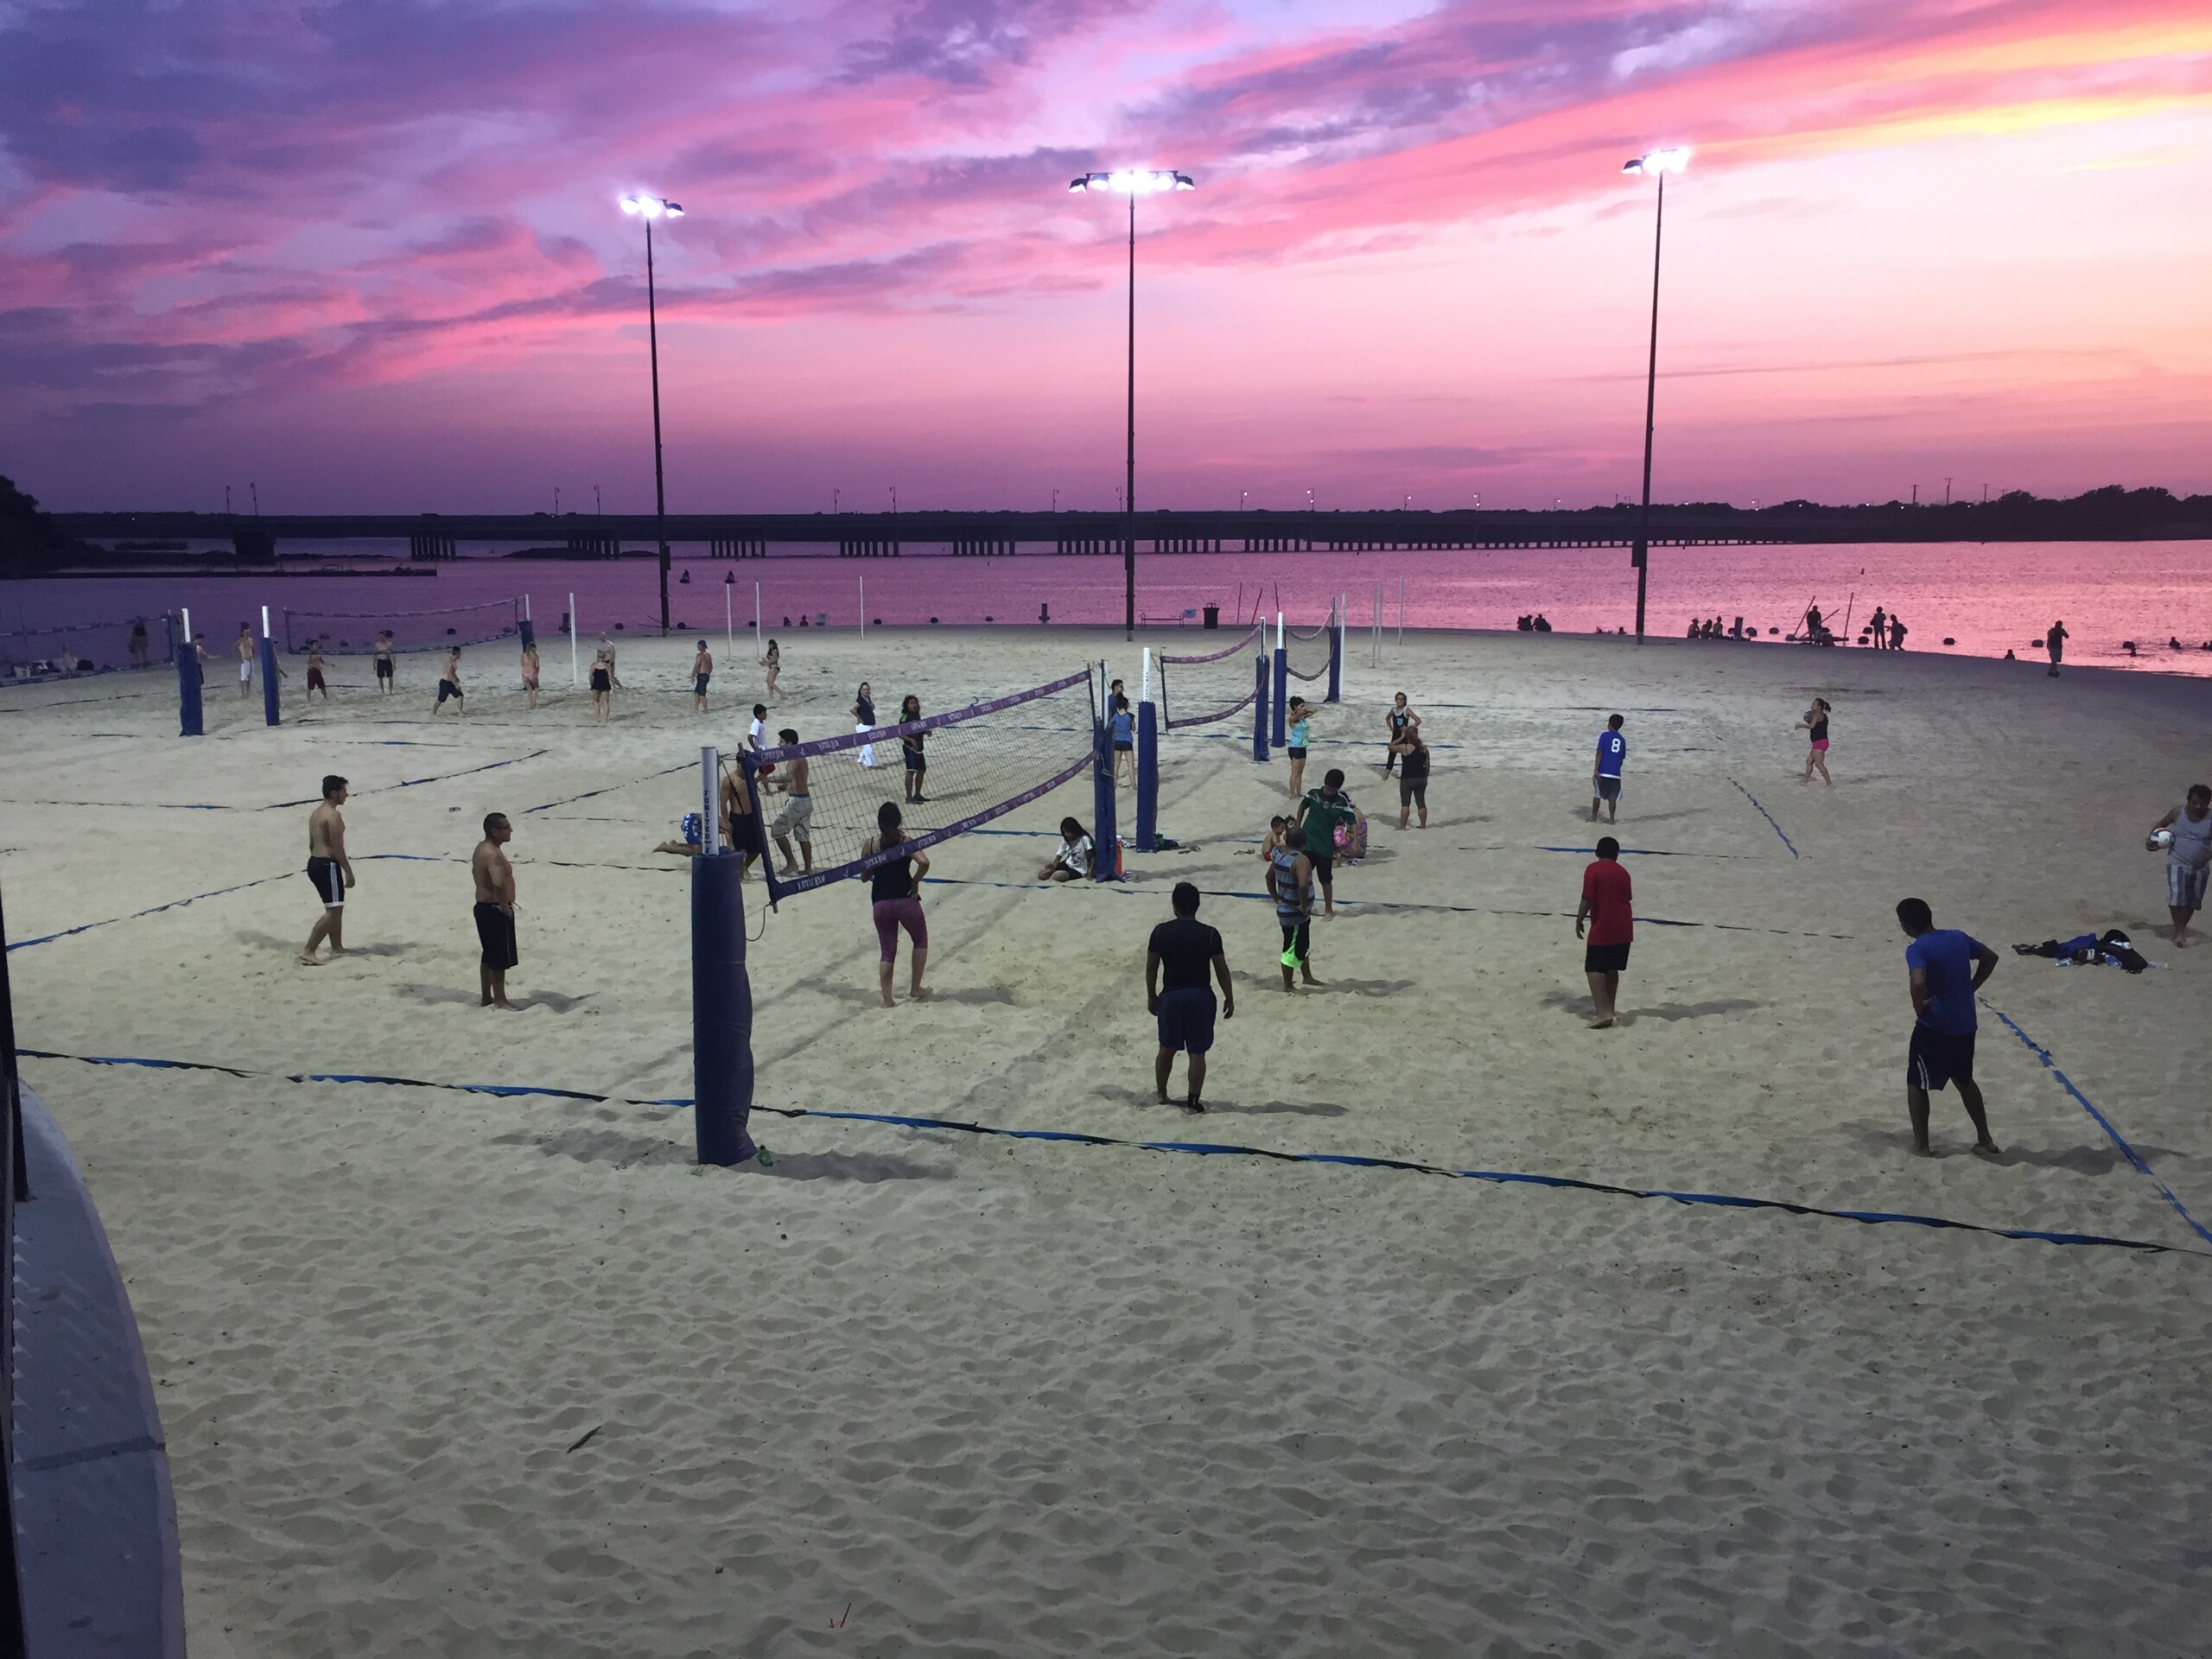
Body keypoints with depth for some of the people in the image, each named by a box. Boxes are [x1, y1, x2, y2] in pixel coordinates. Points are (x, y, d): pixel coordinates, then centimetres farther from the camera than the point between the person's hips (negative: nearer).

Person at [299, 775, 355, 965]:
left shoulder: (316, 813, 15)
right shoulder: (333, 815, -15)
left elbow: (312, 844, 19)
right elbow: (337, 847, -19)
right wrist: (348, 871, -16)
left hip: (314, 862, 10)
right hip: (328, 865, -10)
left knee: (335, 908, 19)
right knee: (333, 911, -8)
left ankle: (337, 949, 25)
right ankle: (308, 952, -13)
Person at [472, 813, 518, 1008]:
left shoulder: (481, 848, 10)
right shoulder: (494, 854, -23)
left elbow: (476, 871, 27)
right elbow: (499, 884, -39)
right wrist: (505, 907, -24)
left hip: (483, 907, 10)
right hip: (496, 910, -10)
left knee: (489, 956, 18)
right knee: (500, 959, 0)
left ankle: (486, 998, 27)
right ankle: (500, 1000, 8)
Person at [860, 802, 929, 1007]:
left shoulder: (869, 845, 0)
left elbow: (865, 876, 7)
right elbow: (924, 862, -23)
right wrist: (915, 882, -8)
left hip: (880, 903, 2)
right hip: (905, 900, -2)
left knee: (887, 953, 14)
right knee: (920, 940, 22)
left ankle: (887, 1000, 8)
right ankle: (915, 988, 20)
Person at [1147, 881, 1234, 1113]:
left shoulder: (1161, 932, -5)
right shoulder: (1209, 934, -10)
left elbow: (1151, 967, 1)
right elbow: (1222, 970, -6)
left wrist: (1151, 996, 13)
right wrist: (1229, 998, 5)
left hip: (1171, 995, 2)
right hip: (1200, 996, -2)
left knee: (1167, 1048, 18)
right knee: (1197, 1052, 6)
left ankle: (1162, 1095, 29)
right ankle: (1192, 1101, 8)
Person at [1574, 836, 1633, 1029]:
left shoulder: (1593, 870, -8)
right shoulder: (1622, 872, 10)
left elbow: (1587, 899, -13)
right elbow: (1628, 898, 15)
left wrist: (1579, 921, -3)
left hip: (1601, 929, -6)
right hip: (1623, 929, 6)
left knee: (1593, 969, -7)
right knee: (1612, 969, 17)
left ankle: (1603, 1012, -20)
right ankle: (1607, 1008, 25)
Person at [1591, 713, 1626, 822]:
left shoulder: (1604, 735, -2)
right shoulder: (1622, 740, 10)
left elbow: (1599, 753, -9)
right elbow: (1622, 759, 14)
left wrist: (1596, 769, -12)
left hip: (1602, 771, -2)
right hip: (1615, 773, 3)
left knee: (1597, 794, 10)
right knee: (1613, 797, 7)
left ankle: (1594, 817, 16)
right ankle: (1611, 819, 3)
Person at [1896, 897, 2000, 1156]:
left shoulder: (1917, 950, -17)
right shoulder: (1958, 937, 4)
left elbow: (1918, 982, -35)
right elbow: (1990, 957, 17)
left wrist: (1918, 1007, -16)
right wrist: (1970, 988, 13)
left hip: (1934, 1027, -7)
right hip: (1965, 1025, 7)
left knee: (1916, 1083, 10)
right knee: (1964, 1080, 25)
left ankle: (1921, 1145, 13)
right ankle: (1985, 1139, 29)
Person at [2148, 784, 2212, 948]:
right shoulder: (2178, 813, -7)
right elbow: (2161, 824, 10)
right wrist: (2151, 838, -6)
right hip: (2177, 863, -1)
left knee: (2192, 902, 13)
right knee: (2176, 898, -16)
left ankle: (2182, 927, 34)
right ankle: (2180, 931, -5)